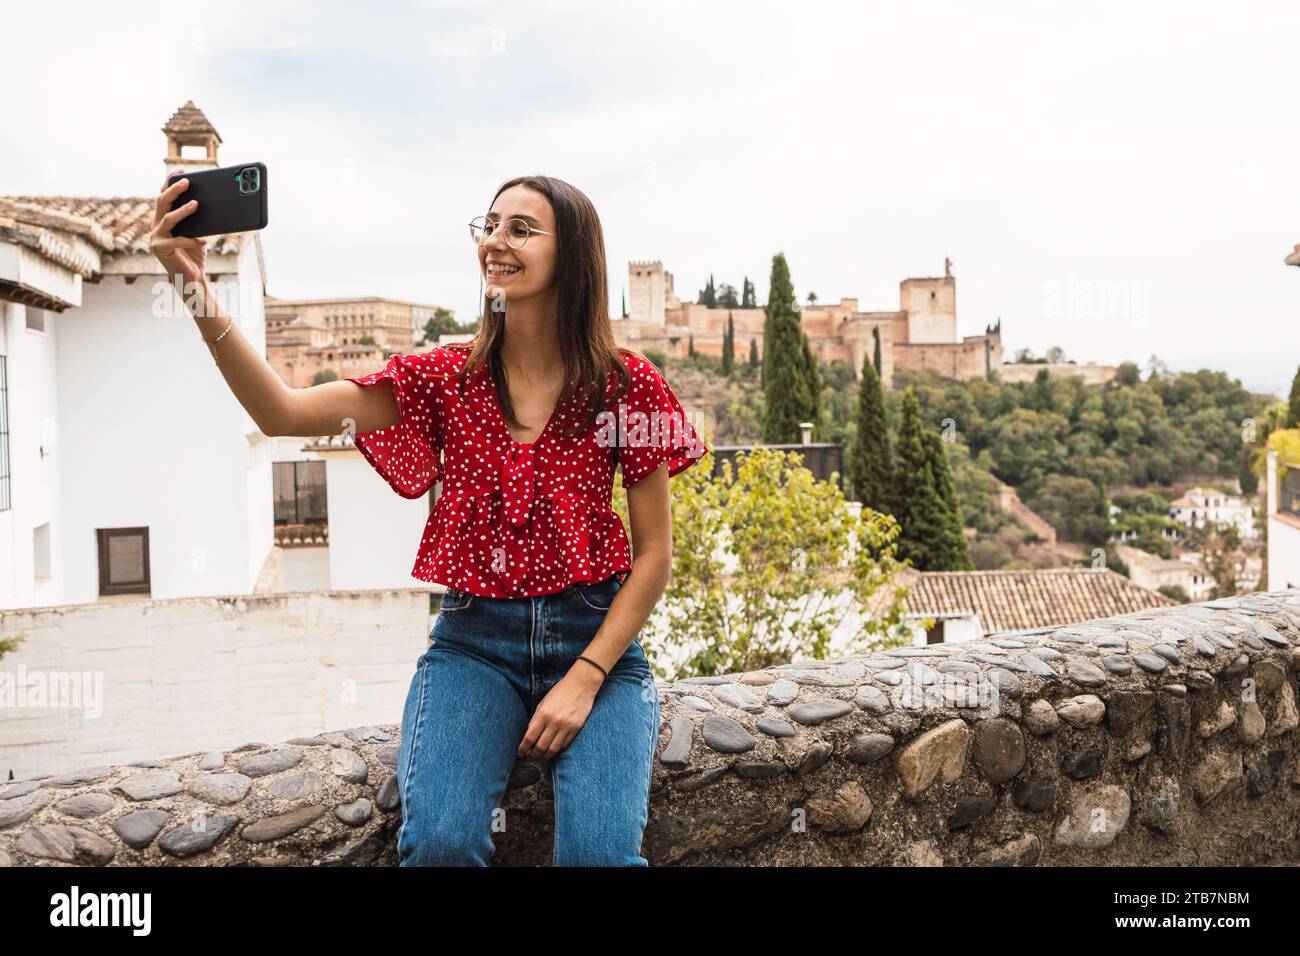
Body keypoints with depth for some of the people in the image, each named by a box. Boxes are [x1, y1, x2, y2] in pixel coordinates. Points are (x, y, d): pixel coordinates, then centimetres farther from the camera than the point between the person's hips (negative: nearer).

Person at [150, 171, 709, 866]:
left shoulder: (628, 385, -2)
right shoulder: (446, 377, 2)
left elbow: (654, 553, 0)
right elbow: (283, 413, -10)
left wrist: (585, 678, -11)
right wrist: (196, 291, -23)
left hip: (595, 636, -1)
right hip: (475, 637, 1)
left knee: (598, 850, -24)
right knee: (439, 840, -24)